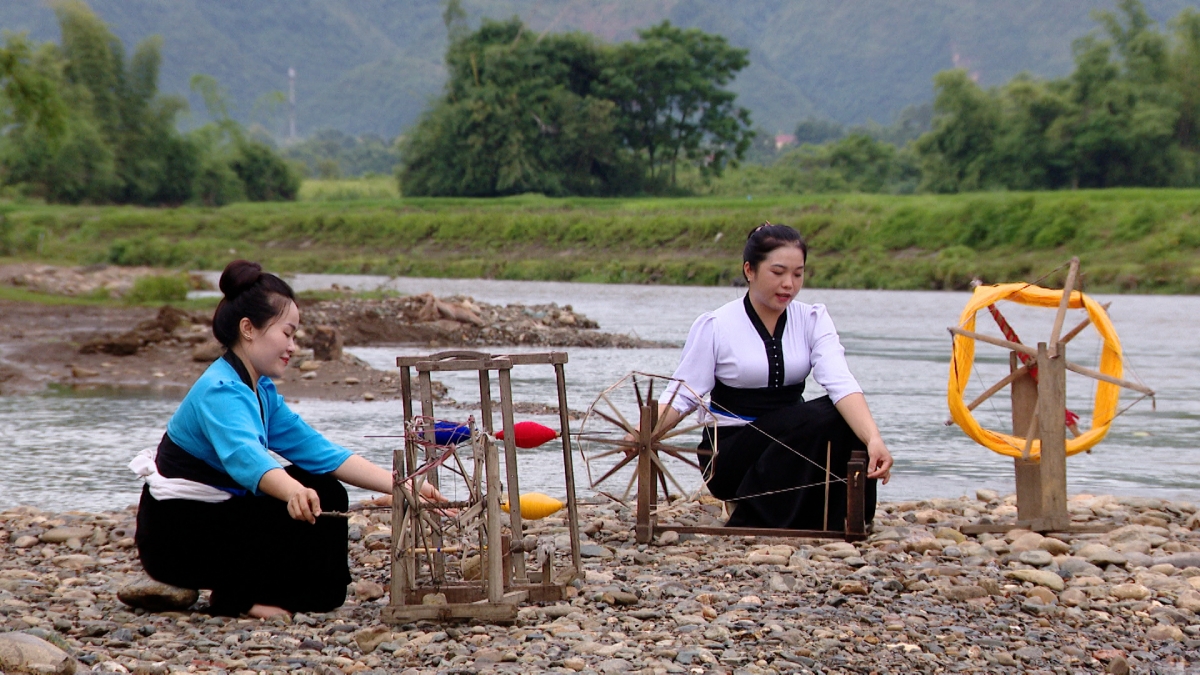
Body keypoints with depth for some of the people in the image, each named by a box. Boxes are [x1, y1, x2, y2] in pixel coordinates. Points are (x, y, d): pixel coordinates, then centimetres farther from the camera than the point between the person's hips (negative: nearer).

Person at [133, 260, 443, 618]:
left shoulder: (261, 391, 9)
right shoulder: (220, 392, -21)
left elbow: (319, 452, 6)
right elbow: (246, 458, -41)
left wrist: (400, 486, -5)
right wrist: (297, 494, -62)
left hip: (211, 521, 9)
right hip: (174, 537, -9)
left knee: (327, 493, 8)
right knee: (308, 511, -15)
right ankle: (236, 598, -6)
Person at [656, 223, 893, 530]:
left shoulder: (813, 320, 2)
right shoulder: (715, 326, -6)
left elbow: (841, 382, -15)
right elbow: (682, 396, -8)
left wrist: (874, 438, -33)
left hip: (793, 441, 4)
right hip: (732, 454, -4)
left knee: (851, 423, -26)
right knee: (819, 418, -30)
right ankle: (750, 526, -25)